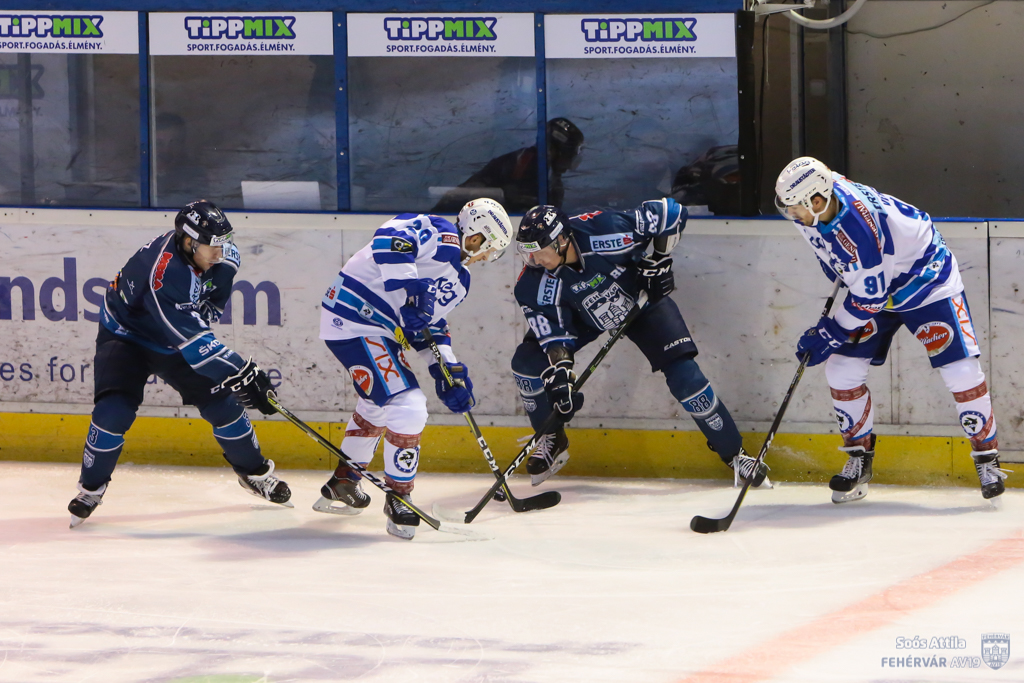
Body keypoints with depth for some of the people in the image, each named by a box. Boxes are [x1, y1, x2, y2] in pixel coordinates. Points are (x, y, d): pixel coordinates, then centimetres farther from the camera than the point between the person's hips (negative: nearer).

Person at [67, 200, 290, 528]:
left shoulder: (207, 247, -18)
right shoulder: (163, 273, -41)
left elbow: (227, 257, 9)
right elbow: (193, 343, -43)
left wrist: (207, 308, -5)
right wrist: (241, 372, -43)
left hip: (172, 341, 6)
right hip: (125, 337, -6)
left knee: (221, 401, 1)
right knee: (115, 410, -24)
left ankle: (254, 473, 22)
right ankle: (91, 487, -3)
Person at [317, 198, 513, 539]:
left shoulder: (459, 279, 19)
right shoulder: (439, 234, -12)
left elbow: (432, 325, 21)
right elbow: (389, 238, -28)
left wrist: (449, 371, 9)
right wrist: (409, 291, -34)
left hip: (381, 329, 11)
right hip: (354, 317, -11)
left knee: (379, 405, 30)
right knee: (407, 406, -15)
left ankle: (342, 485, 47)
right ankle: (398, 497, -1)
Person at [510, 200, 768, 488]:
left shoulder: (604, 231, -38)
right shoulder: (535, 284, -27)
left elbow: (668, 212, -29)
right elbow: (552, 334, -25)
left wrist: (659, 262, -22)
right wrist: (558, 376, -39)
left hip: (641, 300, -3)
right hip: (584, 317, 3)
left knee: (683, 375, -15)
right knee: (527, 361, -14)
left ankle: (734, 453, 1)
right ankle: (552, 442, 9)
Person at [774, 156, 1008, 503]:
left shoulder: (856, 230, -40)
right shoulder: (820, 192, -17)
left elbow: (869, 299, -31)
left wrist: (828, 335, -23)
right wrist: (837, 271, 15)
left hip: (926, 277, -8)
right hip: (872, 280, 8)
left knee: (960, 369, -13)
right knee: (841, 369, 0)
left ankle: (987, 456, 2)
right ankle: (859, 458, 13)